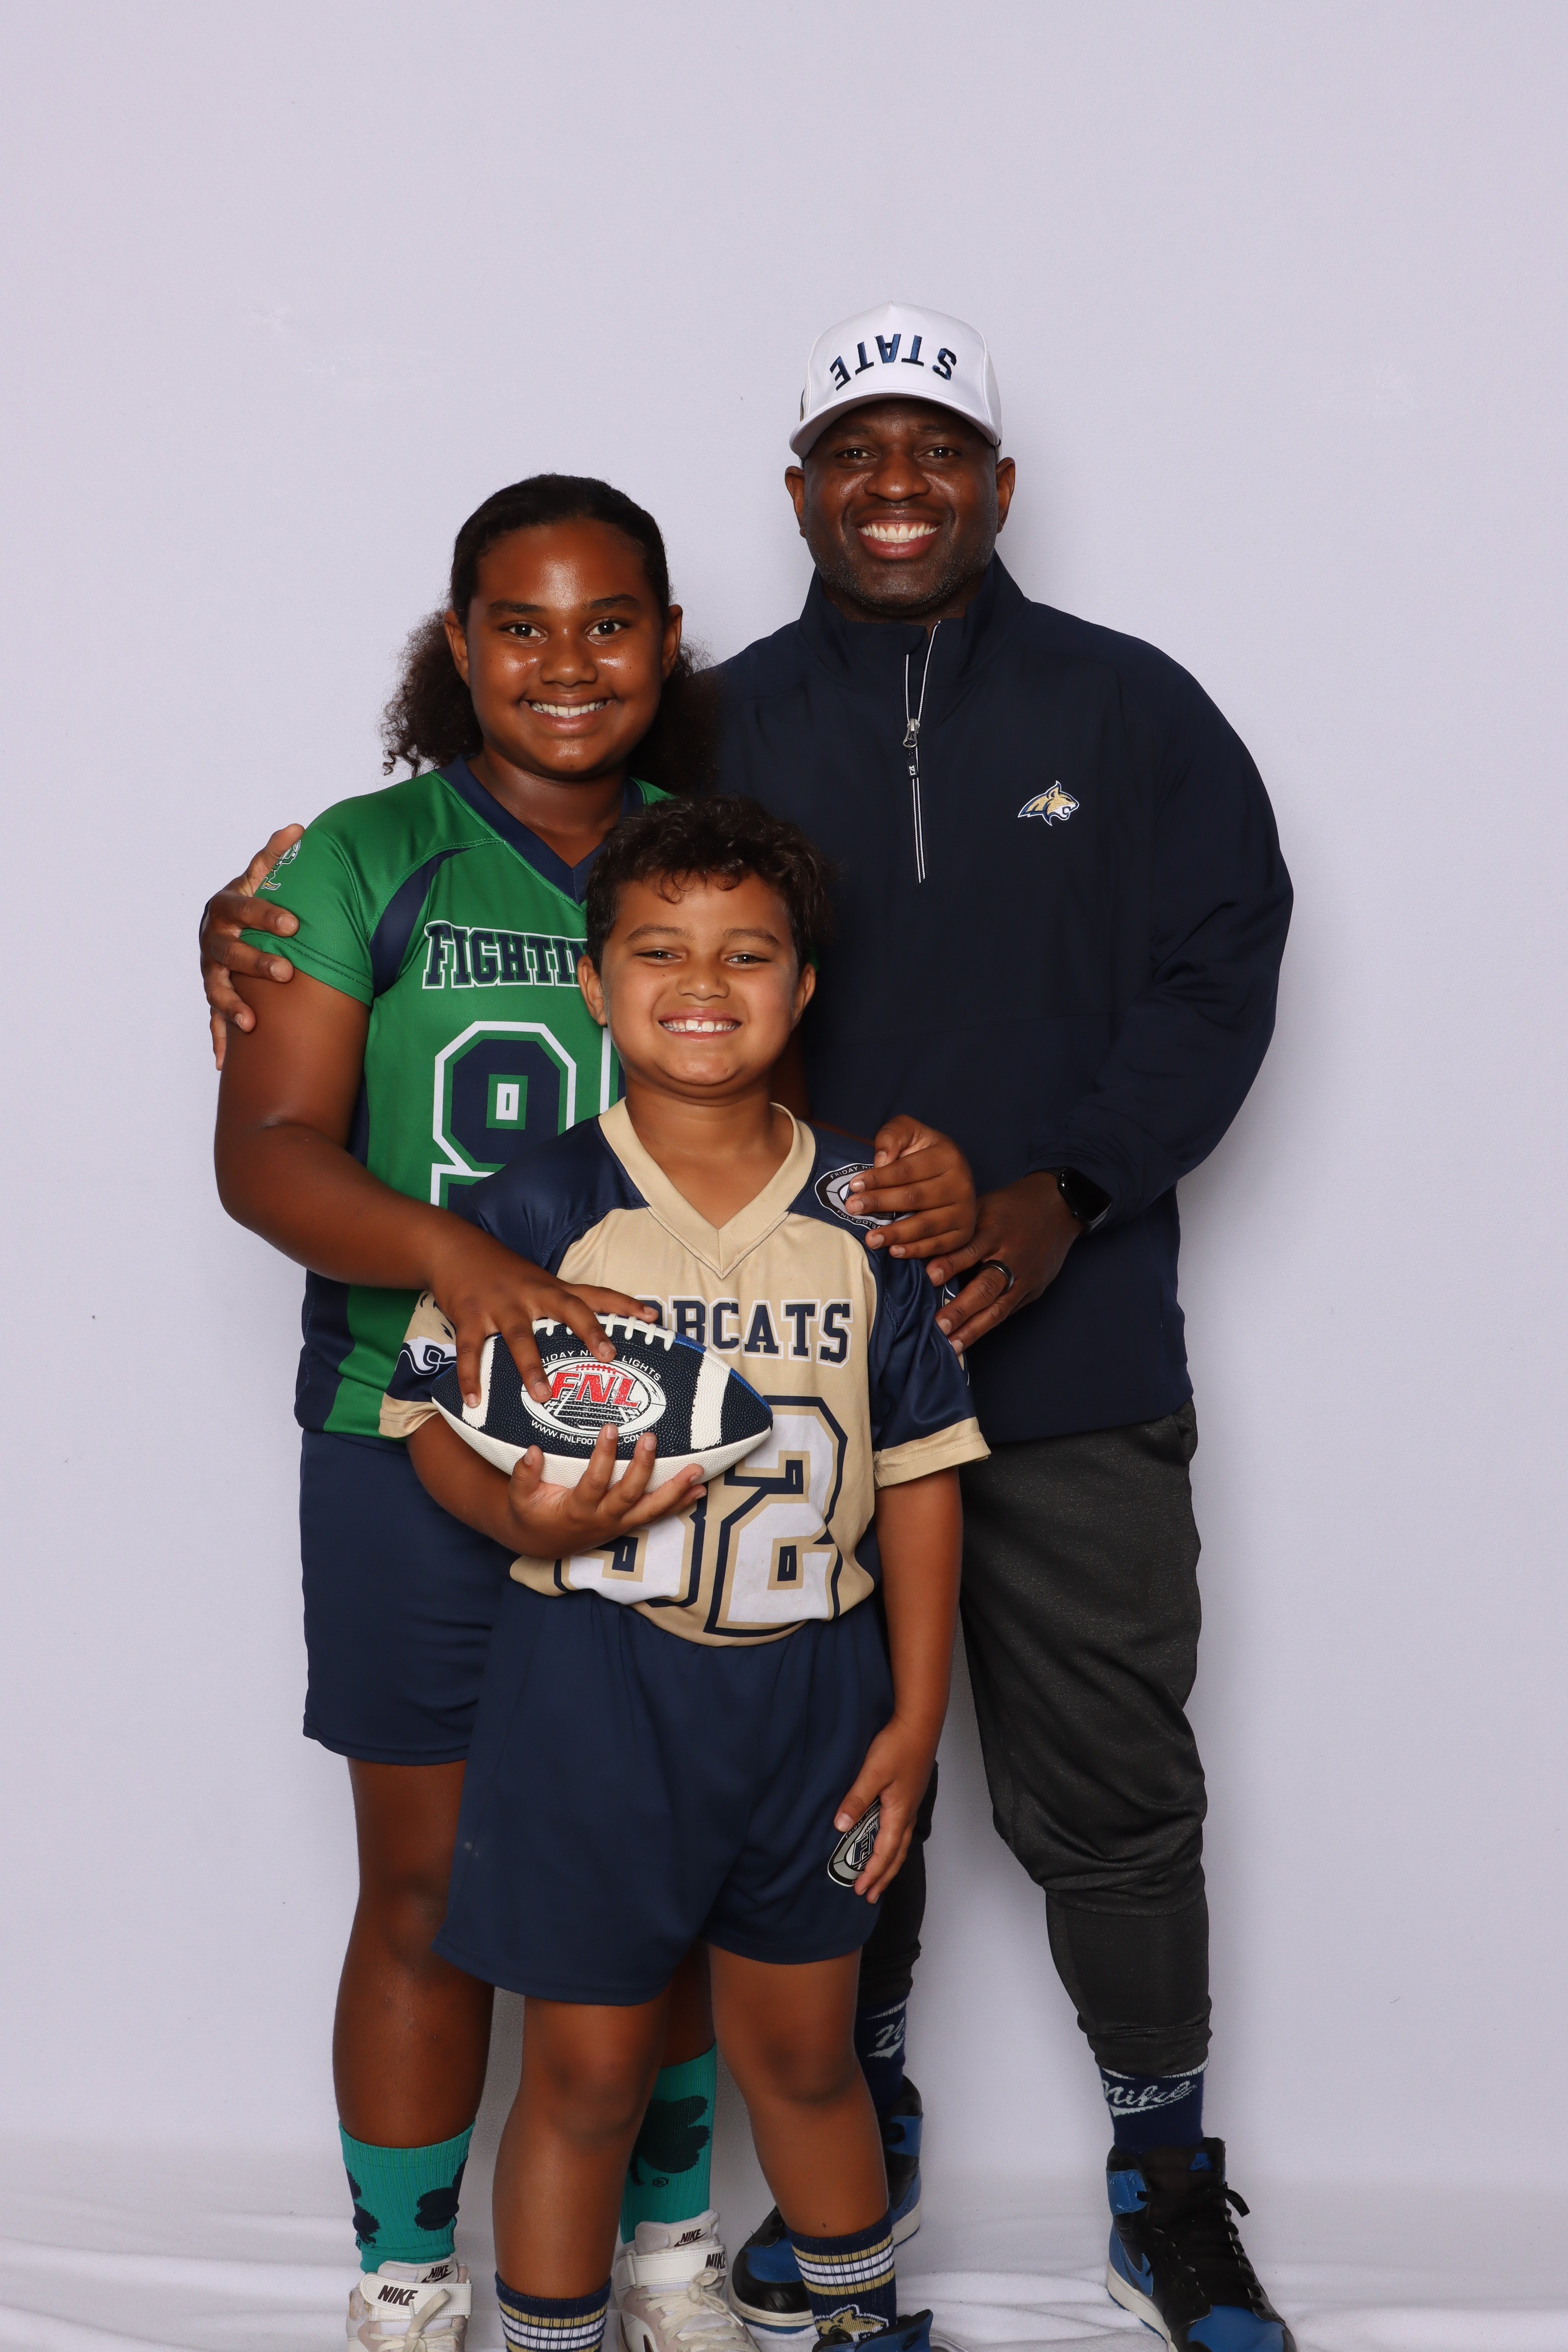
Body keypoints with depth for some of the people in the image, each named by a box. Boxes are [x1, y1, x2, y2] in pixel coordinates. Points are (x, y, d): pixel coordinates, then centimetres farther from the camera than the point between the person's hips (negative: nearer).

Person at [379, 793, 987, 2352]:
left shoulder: (864, 1216, -2)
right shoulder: (539, 1206, -8)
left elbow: (920, 1472, 2)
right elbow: (436, 1416, -2)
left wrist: (916, 1715, 0)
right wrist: (528, 1521, -23)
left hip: (810, 1683, 2)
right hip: (593, 1685, -2)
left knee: (800, 2048, 18)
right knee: (585, 2069, 9)